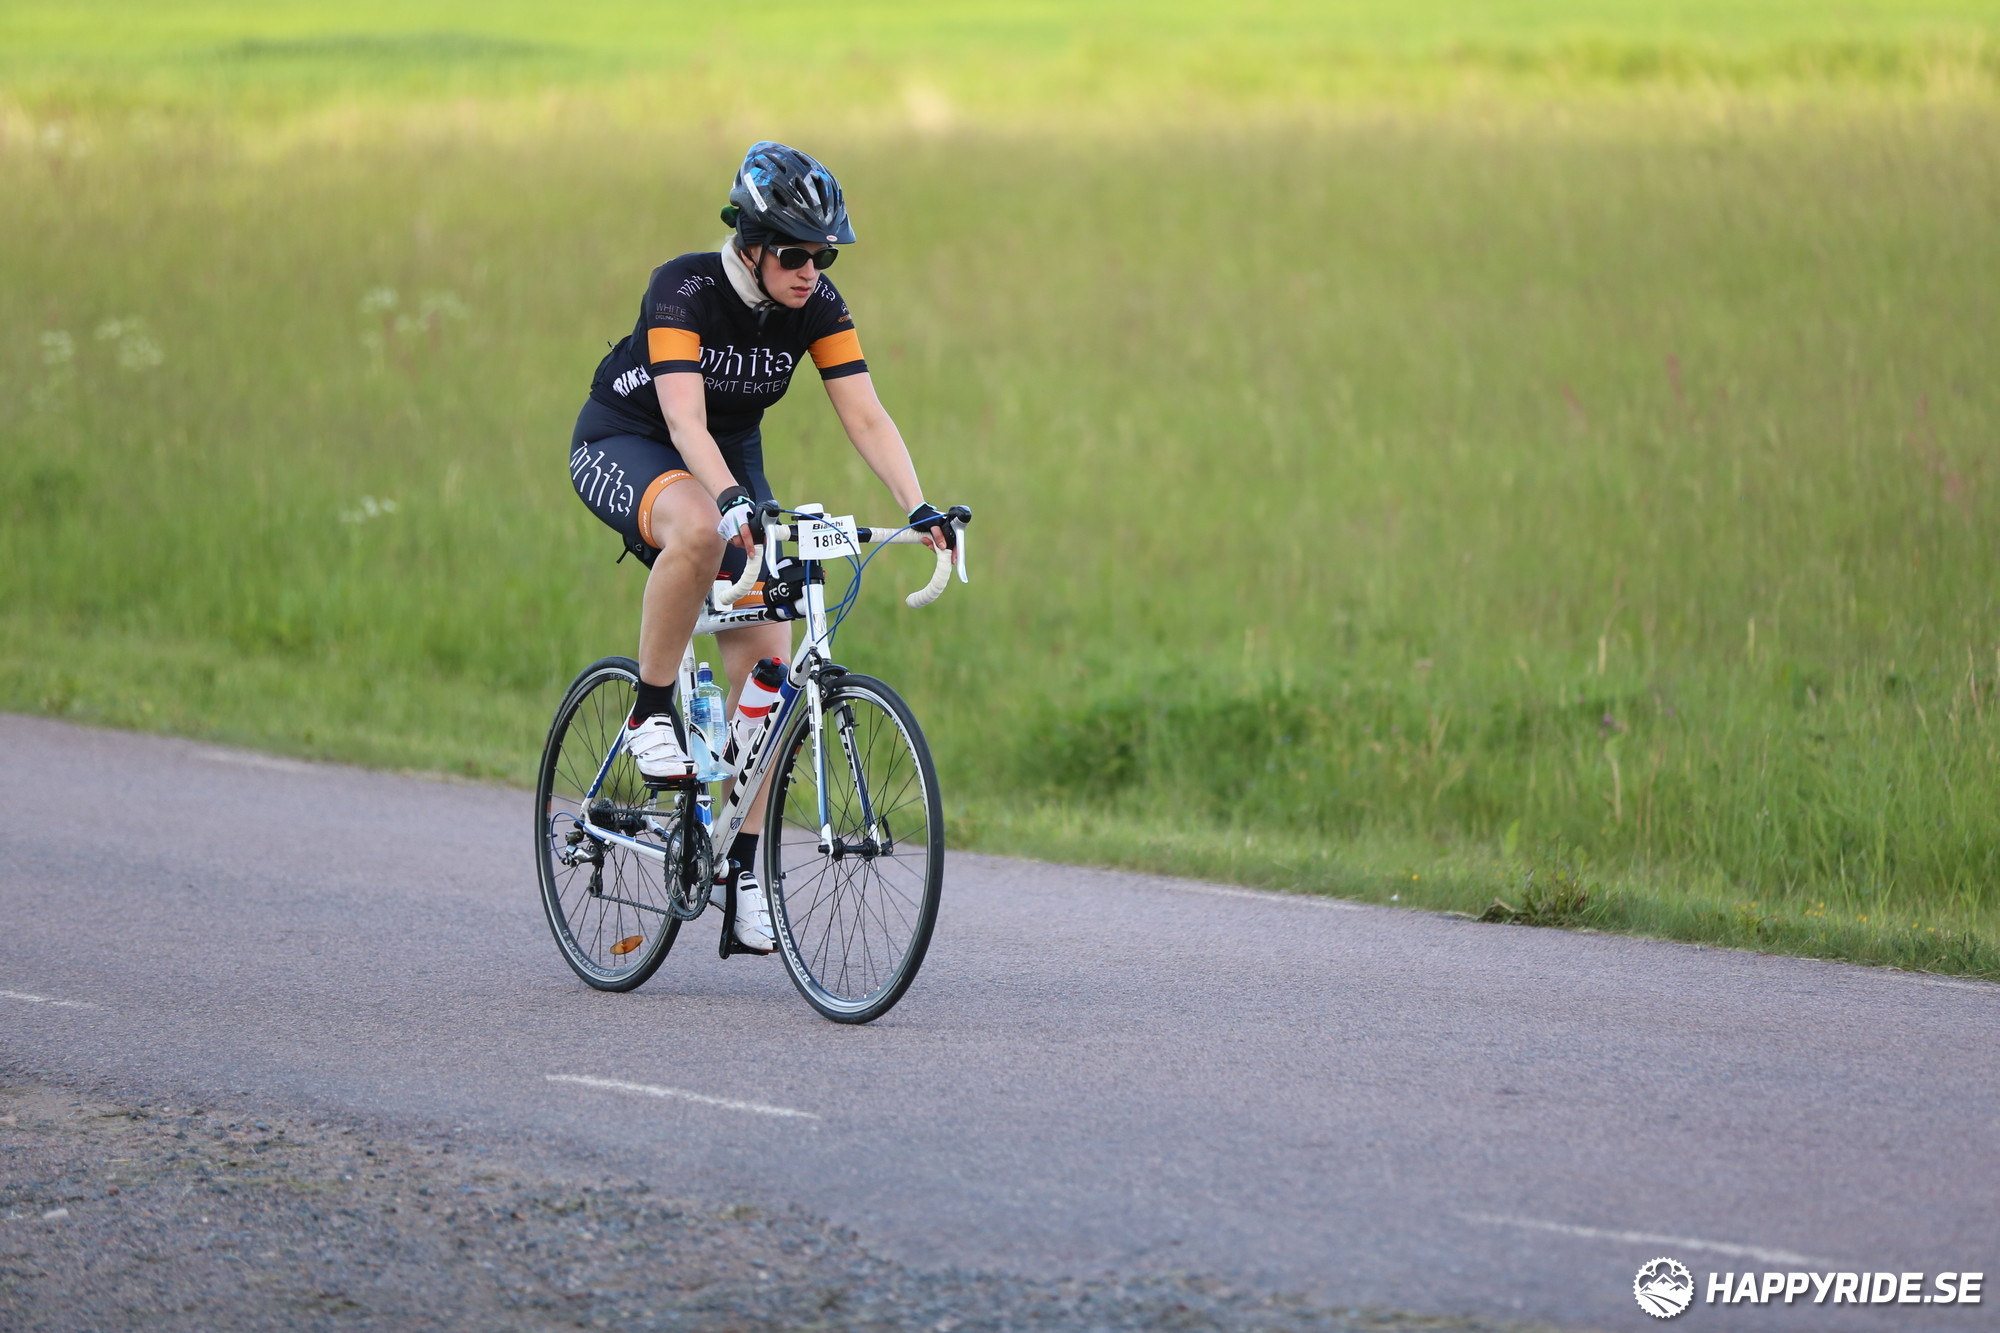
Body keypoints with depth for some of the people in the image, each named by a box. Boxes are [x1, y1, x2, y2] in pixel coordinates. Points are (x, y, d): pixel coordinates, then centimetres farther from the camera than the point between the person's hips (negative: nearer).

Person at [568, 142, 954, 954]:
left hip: (731, 455, 5)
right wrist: (734, 499, -55)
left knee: (768, 658, -9)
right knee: (699, 527, -41)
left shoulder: (818, 307, -14)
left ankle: (743, 866, 0)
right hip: (624, 447, -5)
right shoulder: (683, 289, -28)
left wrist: (918, 508, -32)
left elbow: (865, 415, -18)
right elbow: (685, 420, -39)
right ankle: (651, 712, -23)